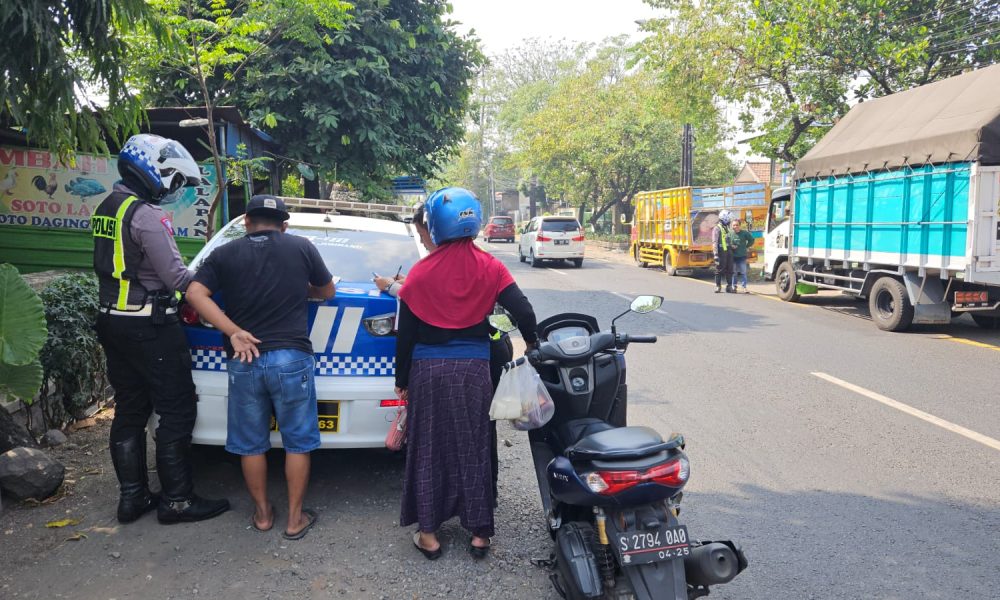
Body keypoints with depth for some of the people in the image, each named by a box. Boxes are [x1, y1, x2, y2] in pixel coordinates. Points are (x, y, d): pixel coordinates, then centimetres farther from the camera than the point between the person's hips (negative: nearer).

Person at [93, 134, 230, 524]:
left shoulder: (108, 209, 12)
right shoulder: (147, 215, -17)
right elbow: (176, 277, -19)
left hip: (112, 321, 9)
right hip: (148, 326, -9)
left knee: (129, 411, 14)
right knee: (177, 412, 0)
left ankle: (131, 497, 22)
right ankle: (177, 500, 7)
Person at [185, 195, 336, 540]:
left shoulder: (226, 254, 7)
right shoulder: (302, 248, 4)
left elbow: (195, 294, -5)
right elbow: (328, 292, 15)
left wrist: (234, 332, -9)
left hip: (244, 361, 2)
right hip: (291, 358, -1)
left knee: (251, 444, 16)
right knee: (297, 443, 12)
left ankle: (262, 514, 29)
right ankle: (295, 519, 19)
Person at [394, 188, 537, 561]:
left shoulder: (422, 272, -5)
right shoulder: (489, 268, -4)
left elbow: (406, 332, -2)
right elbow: (523, 312, -9)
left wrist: (401, 379, 8)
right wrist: (532, 343, 11)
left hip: (428, 369, -1)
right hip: (473, 367, 1)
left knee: (429, 449, 11)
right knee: (473, 448, 12)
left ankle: (428, 534, 19)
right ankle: (479, 532, 19)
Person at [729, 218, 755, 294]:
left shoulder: (745, 233, -3)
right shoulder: (730, 234, -1)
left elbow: (751, 240, 10)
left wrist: (747, 247, 5)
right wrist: (731, 246, -11)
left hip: (742, 256, -1)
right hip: (733, 256, 1)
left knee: (743, 272, -4)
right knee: (734, 272, 10)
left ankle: (744, 287, 0)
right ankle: (734, 286, 20)